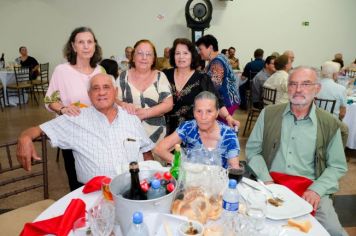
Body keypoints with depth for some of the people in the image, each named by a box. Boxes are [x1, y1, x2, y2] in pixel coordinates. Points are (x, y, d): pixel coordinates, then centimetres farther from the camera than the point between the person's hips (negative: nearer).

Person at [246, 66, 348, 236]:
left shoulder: (330, 124, 3)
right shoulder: (268, 114, 3)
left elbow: (337, 166, 6)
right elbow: (253, 150, 4)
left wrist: (317, 189, -11)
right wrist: (266, 180, -9)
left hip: (310, 189, 1)